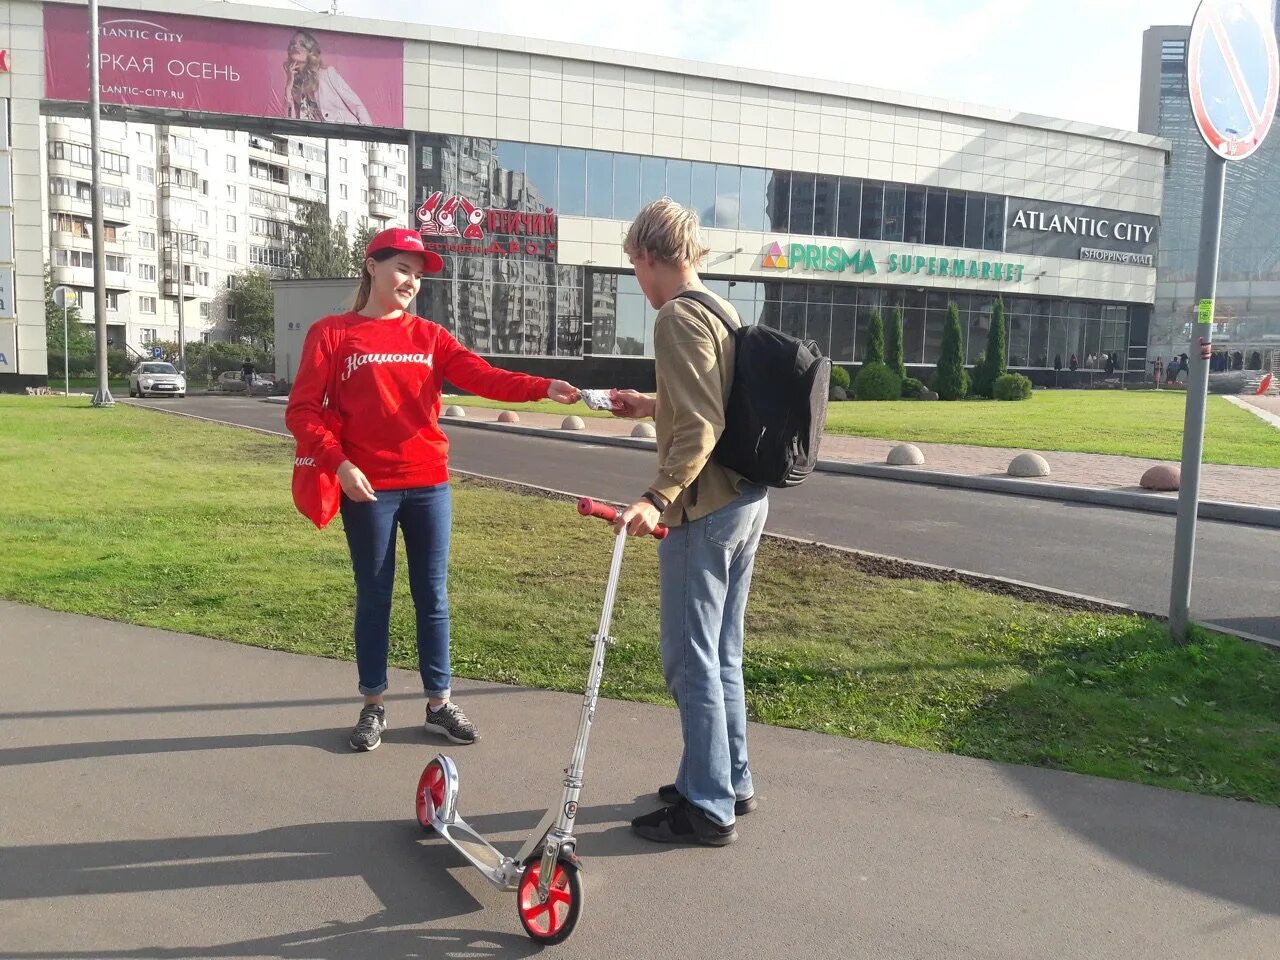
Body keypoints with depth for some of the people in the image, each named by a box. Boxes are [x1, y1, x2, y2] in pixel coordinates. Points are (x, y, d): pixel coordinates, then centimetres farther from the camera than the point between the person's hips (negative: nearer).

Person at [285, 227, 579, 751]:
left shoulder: (429, 336, 8)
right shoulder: (331, 333, 0)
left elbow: (482, 376, -6)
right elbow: (301, 411, -3)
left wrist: (542, 387, -22)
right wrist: (338, 463, -16)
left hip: (429, 483, 3)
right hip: (367, 489, -3)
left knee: (432, 595, 8)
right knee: (374, 597, 7)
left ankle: (439, 703, 19)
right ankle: (373, 706, 20)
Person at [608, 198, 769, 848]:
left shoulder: (679, 317, -14)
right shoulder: (724, 312, 14)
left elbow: (700, 427, -23)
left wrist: (656, 498, -31)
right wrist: (650, 406, 31)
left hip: (703, 509, -10)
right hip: (746, 501, 10)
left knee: (691, 660, 0)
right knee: (720, 654, 18)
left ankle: (709, 807, 11)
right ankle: (732, 781, 30)